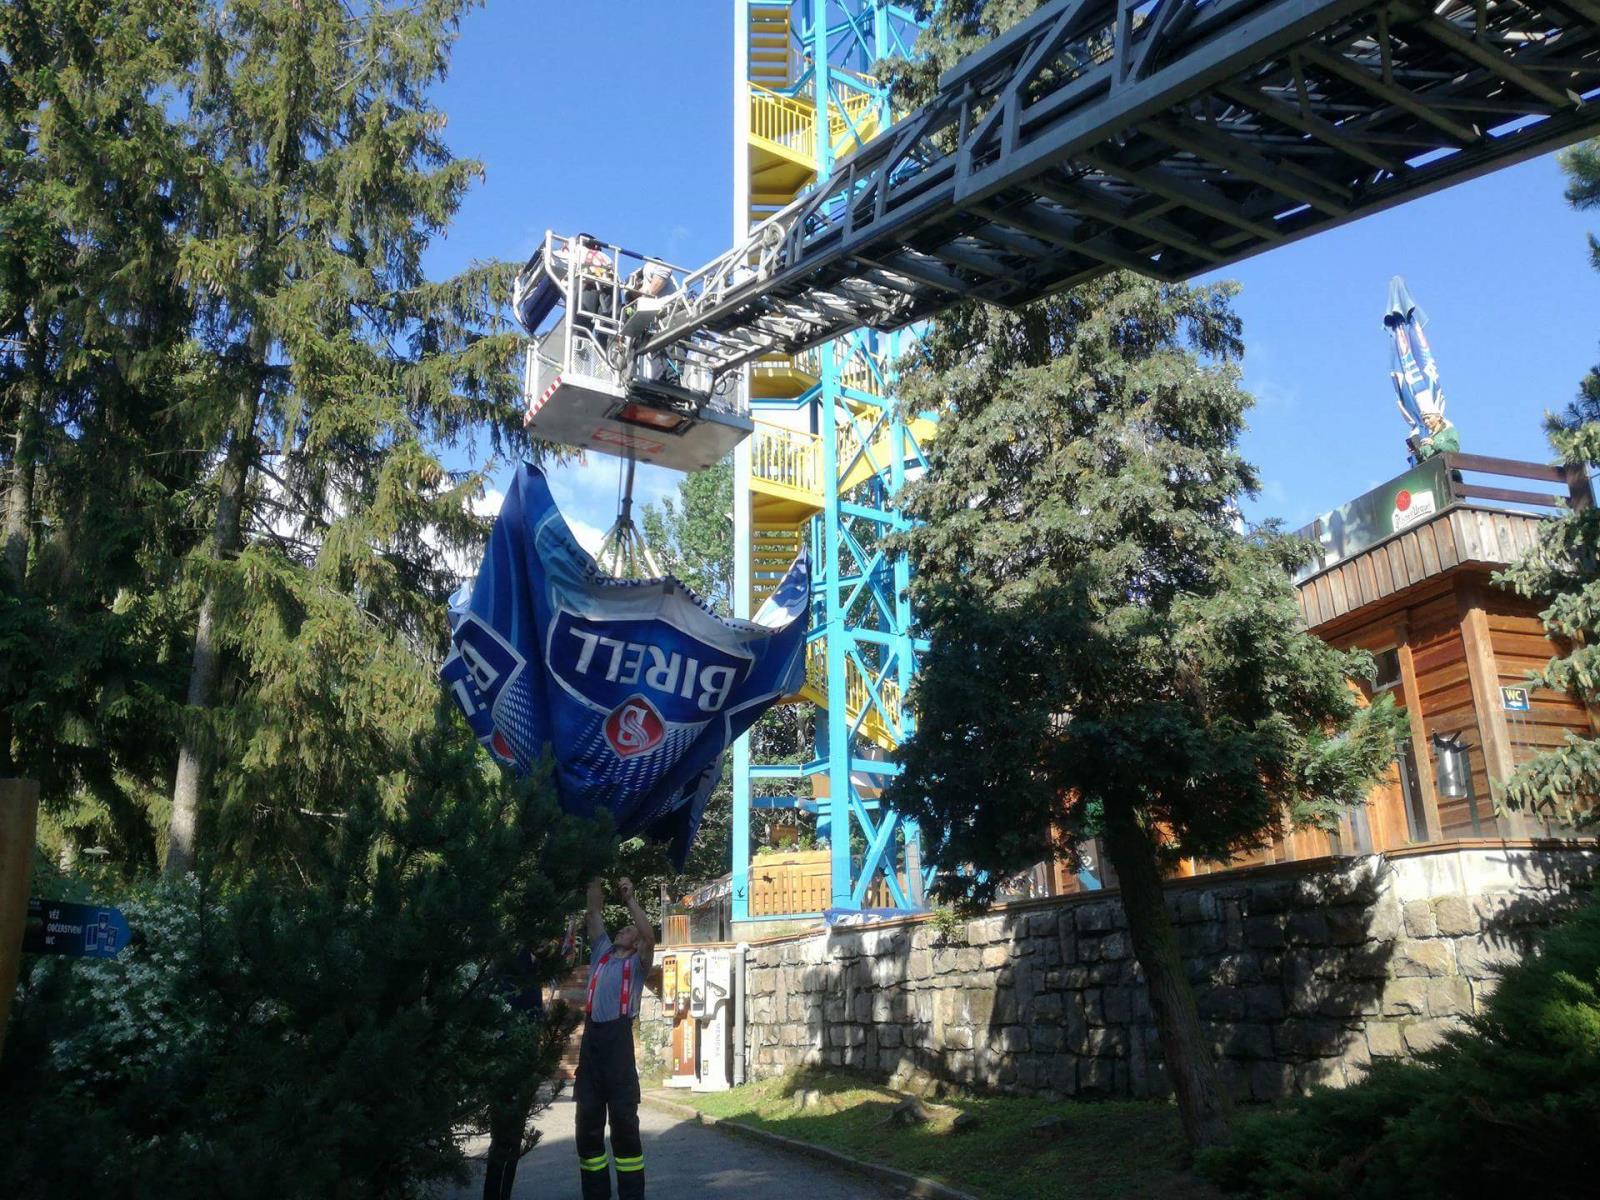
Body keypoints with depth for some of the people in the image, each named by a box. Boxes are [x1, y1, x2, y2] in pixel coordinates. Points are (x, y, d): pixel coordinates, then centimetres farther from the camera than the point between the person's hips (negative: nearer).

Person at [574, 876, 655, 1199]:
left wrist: (630, 899, -9)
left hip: (618, 1042, -4)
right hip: (591, 1041, 4)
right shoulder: (601, 952, 21)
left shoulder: (637, 963, 10)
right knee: (588, 1125, 7)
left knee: (624, 1124, -1)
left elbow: (650, 937, -9)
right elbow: (594, 910, 18)